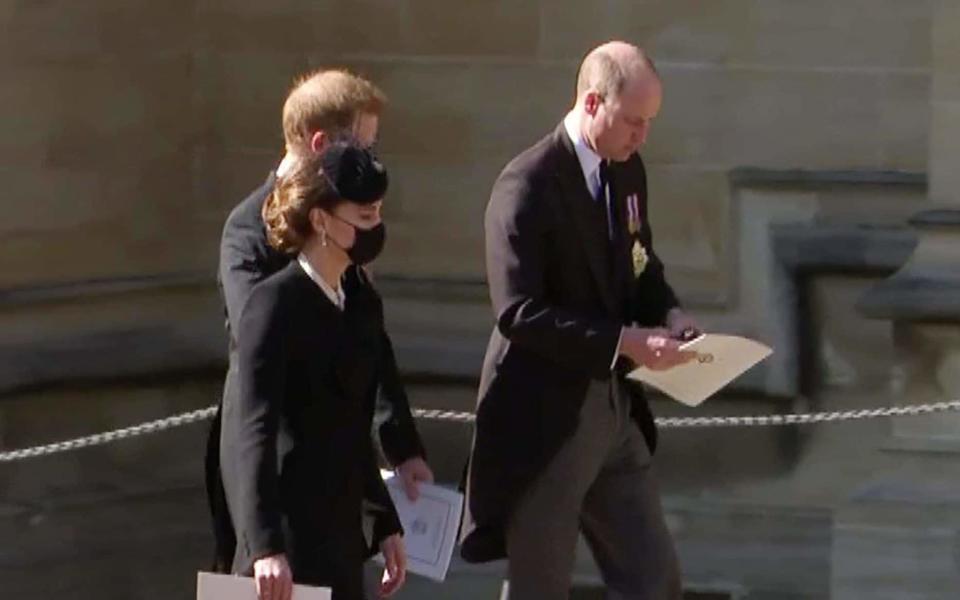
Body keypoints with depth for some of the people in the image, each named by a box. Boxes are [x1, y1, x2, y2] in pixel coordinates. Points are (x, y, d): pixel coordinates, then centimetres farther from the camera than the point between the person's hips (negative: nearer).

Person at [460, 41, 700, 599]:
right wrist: (621, 342, -27)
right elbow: (517, 312, -23)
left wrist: (675, 322, 0)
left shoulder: (628, 173, 8)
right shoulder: (528, 185, -17)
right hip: (543, 421, -8)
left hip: (614, 410, 8)